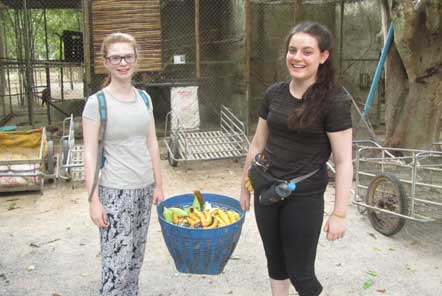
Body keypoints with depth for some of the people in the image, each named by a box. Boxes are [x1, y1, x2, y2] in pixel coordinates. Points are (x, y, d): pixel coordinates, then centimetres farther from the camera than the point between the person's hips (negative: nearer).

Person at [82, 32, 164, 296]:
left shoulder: (144, 98, 5)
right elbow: (90, 154, -10)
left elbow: (152, 143, 10)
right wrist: (94, 200, -12)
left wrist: (158, 185, 10)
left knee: (135, 259, 14)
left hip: (144, 188, 5)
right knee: (117, 263, -3)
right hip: (116, 191, -5)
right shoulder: (97, 102, -10)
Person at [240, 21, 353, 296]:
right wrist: (245, 187, 15)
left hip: (305, 197, -5)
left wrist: (339, 213, -14)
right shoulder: (274, 93, 1)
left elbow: (344, 162, -13)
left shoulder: (334, 100, -14)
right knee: (276, 265, 18)